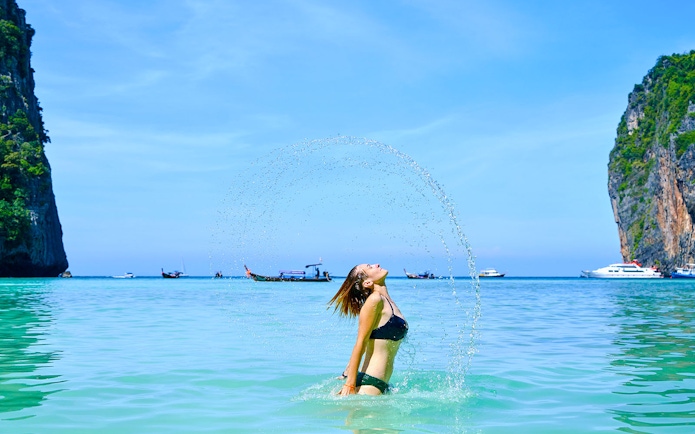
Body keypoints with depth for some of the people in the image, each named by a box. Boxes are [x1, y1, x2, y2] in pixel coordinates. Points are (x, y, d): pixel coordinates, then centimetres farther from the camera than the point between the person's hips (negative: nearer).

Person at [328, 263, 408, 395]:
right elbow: (361, 343, -13)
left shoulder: (387, 303, 15)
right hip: (369, 384, -8)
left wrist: (346, 374, 26)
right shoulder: (375, 300, -10)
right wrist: (350, 384, -16)